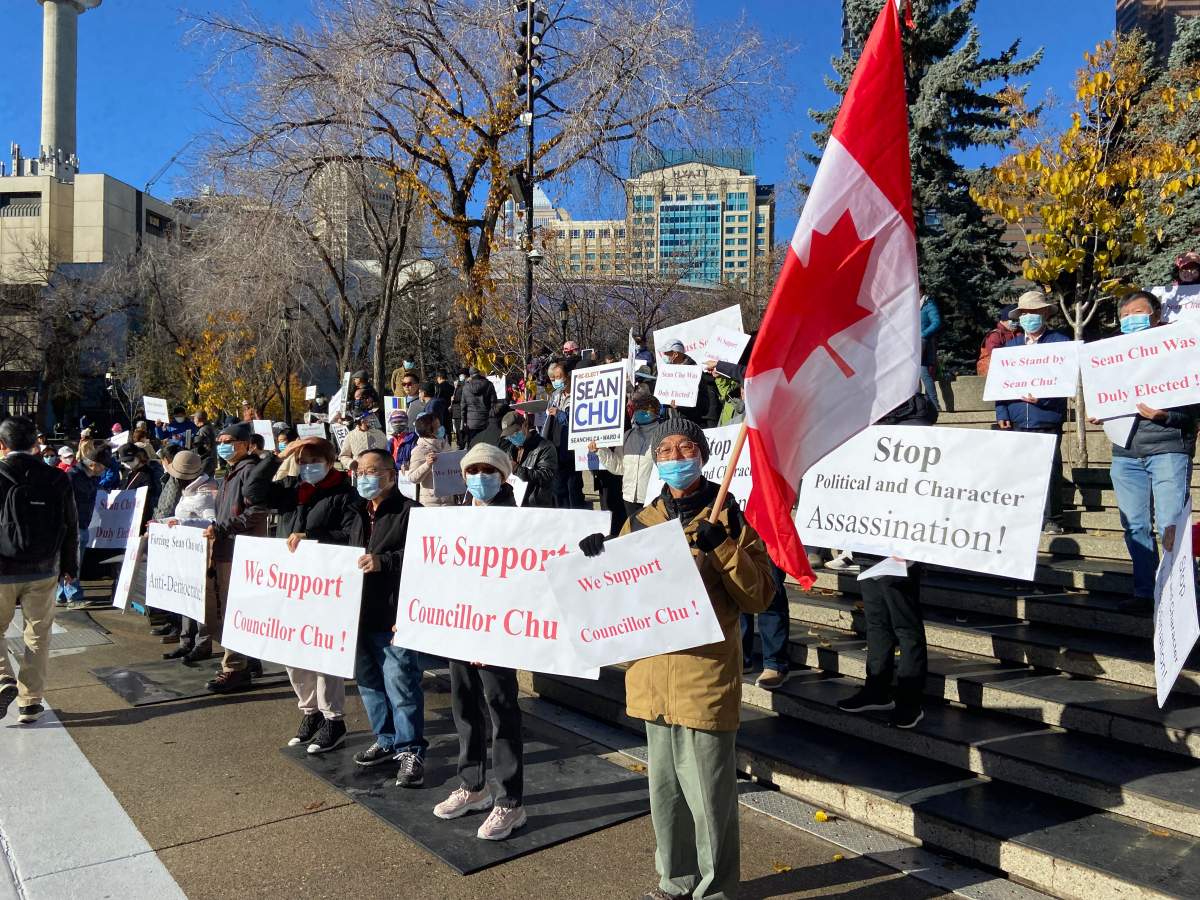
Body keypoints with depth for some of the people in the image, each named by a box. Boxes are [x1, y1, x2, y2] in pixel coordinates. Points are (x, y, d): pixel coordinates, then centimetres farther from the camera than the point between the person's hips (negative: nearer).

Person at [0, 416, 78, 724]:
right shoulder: (57, 479, -2)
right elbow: (71, 528, 4)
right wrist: (70, 566, 15)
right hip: (44, 572, 2)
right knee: (38, 636, 11)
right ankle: (30, 703, 15)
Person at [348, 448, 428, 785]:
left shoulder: (409, 511, -9)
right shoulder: (359, 515, 17)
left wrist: (384, 561, -26)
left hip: (394, 616, -9)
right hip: (362, 615, 9)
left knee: (401, 686, -4)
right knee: (369, 682, 17)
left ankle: (411, 751, 8)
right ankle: (386, 740, 33)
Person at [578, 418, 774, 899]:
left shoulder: (726, 519, -4)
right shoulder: (641, 522, 10)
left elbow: (759, 597, -9)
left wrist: (722, 547, -21)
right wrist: (602, 558, -2)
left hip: (706, 677, -5)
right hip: (653, 675, 5)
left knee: (709, 795, 3)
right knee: (664, 787, 18)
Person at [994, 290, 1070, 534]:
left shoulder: (1060, 342, 2)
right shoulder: (1011, 345, 15)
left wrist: (1042, 398, -18)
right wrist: (1002, 413, 0)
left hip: (1047, 421, -4)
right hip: (1015, 422, 4)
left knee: (1050, 470, 1)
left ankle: (1052, 520, 9)